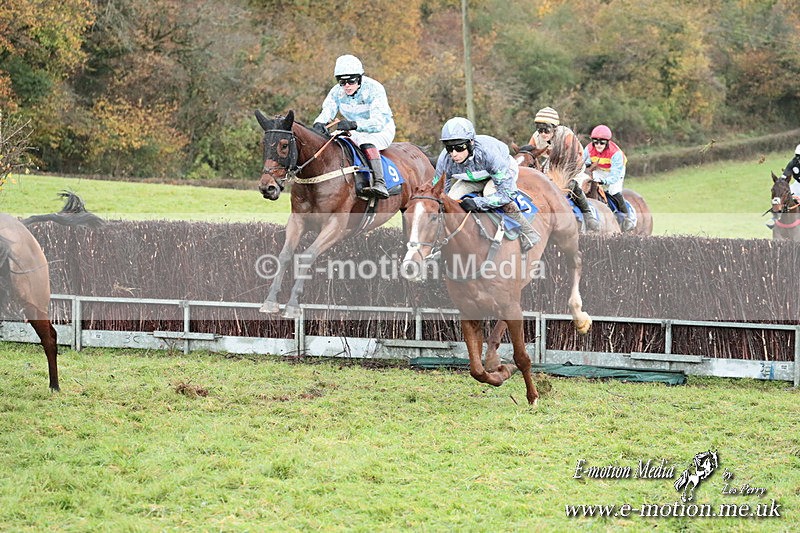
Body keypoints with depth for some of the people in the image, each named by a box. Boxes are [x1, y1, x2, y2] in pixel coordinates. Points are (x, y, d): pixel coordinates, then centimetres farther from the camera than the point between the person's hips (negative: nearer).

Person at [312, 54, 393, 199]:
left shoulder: (374, 89, -24)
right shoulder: (337, 92, -7)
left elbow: (378, 122, -33)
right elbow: (326, 112, -13)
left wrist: (354, 125, -50)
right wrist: (318, 124, -39)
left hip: (382, 130, -6)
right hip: (356, 133, 6)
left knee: (365, 140, -39)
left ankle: (379, 184, -50)